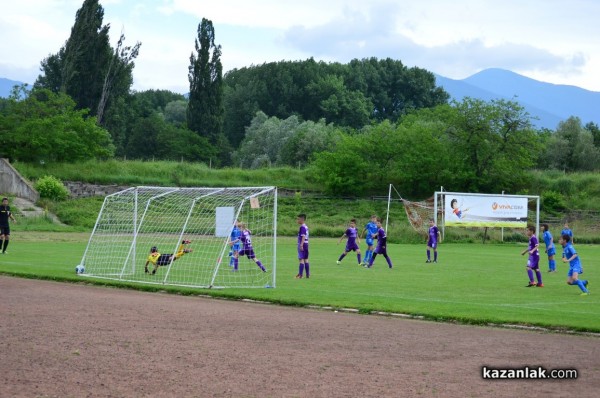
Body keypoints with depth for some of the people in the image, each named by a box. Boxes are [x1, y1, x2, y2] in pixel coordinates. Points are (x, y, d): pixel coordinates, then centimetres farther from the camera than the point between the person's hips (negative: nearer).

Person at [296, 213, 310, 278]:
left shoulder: (302, 227, -14)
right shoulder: (306, 227, 13)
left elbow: (303, 236, -21)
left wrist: (301, 245, -24)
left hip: (302, 244, -9)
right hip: (306, 244, 9)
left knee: (301, 259, -7)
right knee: (306, 260, 12)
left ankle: (300, 274, -8)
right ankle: (308, 274, 14)